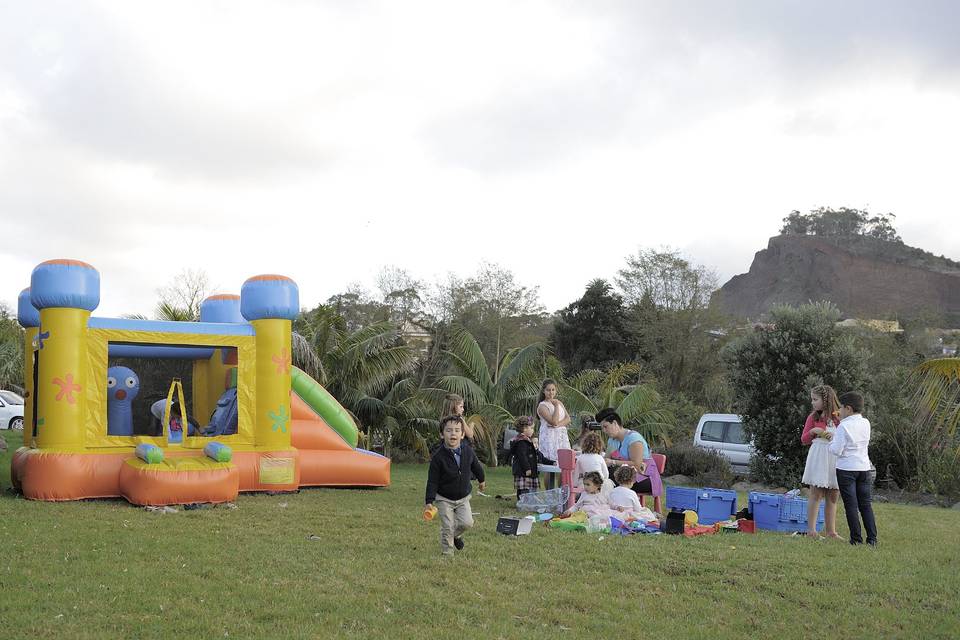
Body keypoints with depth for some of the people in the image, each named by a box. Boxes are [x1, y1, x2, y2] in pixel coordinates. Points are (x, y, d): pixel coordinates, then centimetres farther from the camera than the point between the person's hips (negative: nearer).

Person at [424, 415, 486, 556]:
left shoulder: (468, 451, -9)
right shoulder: (438, 457, -20)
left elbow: (476, 466, 12)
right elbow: (432, 481, -15)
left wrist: (481, 480, 27)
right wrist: (429, 501, -18)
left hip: (463, 497, 3)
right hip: (444, 498, -3)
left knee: (467, 522, -9)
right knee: (447, 528, -4)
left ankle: (456, 534, 23)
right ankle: (447, 554, 13)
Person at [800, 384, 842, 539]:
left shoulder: (838, 417, 7)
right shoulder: (813, 417, 5)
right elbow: (804, 440, 7)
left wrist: (835, 436, -13)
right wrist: (812, 432, -11)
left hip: (836, 457, 2)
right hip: (818, 456, -2)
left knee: (833, 496, 6)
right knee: (816, 493, -3)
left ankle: (831, 531, 13)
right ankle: (811, 529, -1)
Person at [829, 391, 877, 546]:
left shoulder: (843, 427, -15)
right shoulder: (866, 423, 4)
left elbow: (836, 450, -18)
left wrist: (832, 441, 3)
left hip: (846, 469, -6)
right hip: (864, 467, 6)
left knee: (851, 505, 0)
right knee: (866, 504, 11)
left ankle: (856, 539, 1)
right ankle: (872, 538, 7)